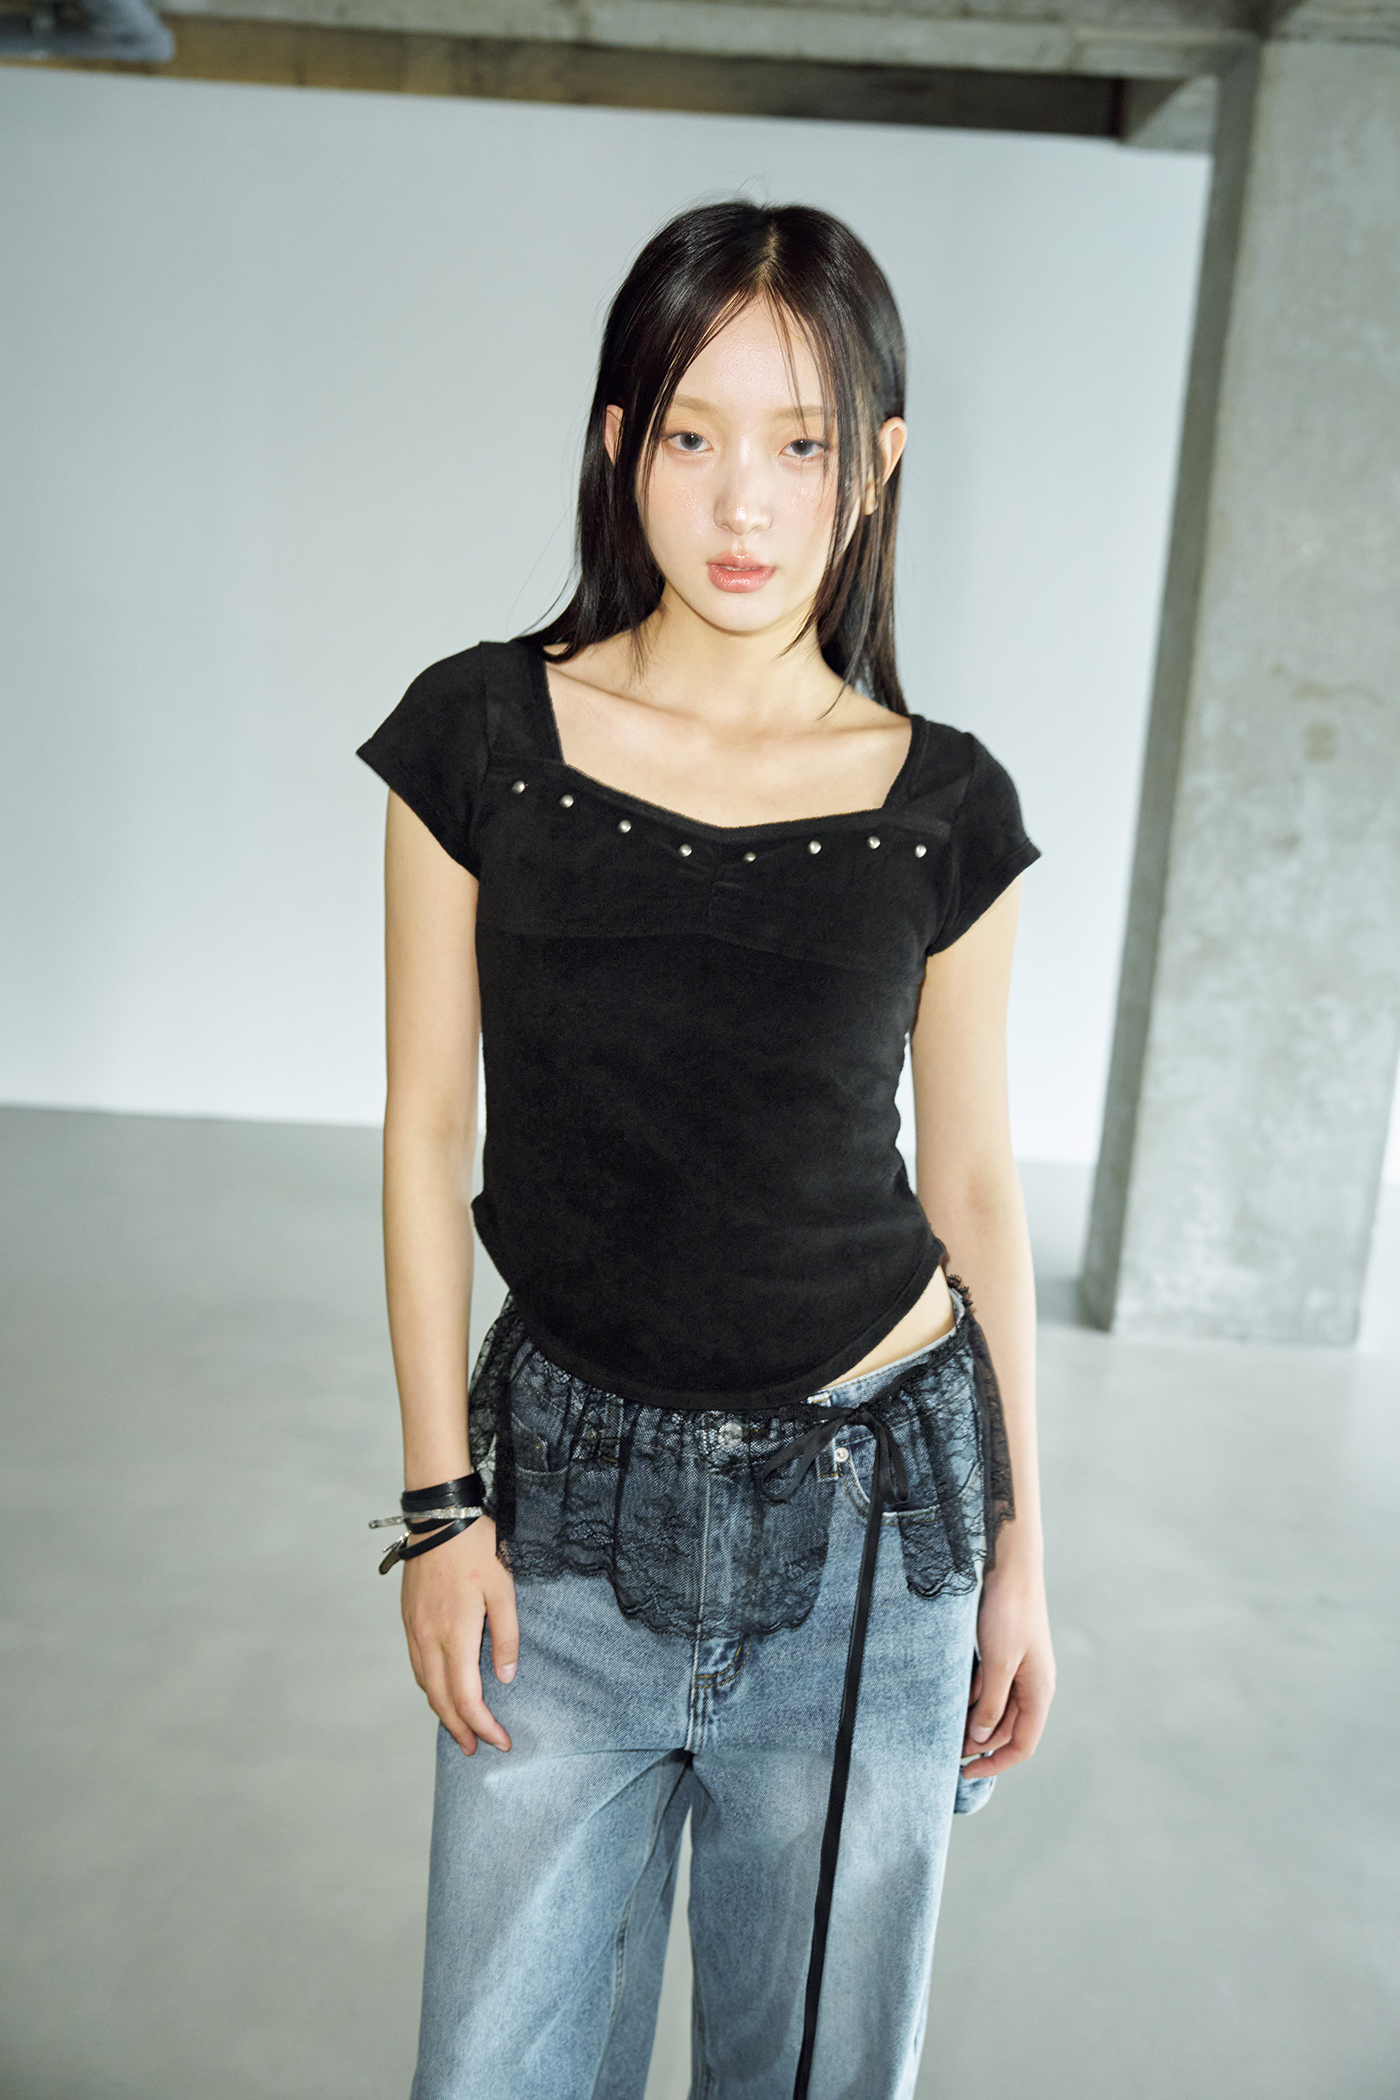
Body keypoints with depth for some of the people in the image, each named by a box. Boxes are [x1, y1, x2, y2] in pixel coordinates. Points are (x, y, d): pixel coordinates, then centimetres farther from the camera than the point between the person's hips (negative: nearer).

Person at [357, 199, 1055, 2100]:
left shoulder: (942, 808, -4)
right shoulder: (482, 734, -6)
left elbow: (972, 1183, 3)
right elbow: (429, 1129, -2)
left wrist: (1020, 1545, 6)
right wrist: (441, 1499, -3)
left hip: (874, 1506, 1)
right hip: (569, 1491, 0)